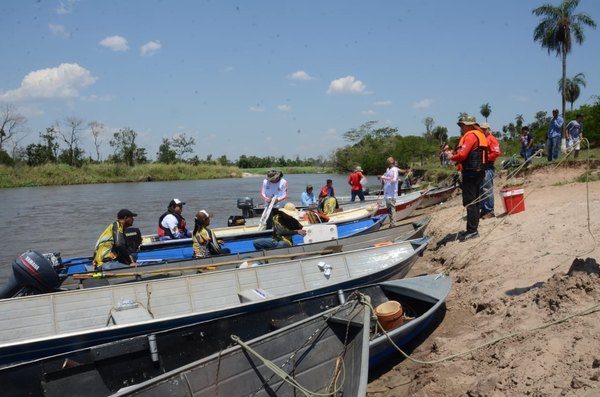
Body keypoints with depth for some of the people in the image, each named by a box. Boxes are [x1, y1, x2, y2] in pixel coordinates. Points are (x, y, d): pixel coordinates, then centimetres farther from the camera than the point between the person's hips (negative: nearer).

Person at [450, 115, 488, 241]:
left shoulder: (470, 136, -13)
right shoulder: (480, 135, 18)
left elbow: (462, 155, -19)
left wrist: (452, 157, -1)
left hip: (470, 172, -10)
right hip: (478, 172, 10)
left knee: (469, 202, -8)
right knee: (474, 201, 14)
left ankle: (472, 231, -7)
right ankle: (472, 229, 21)